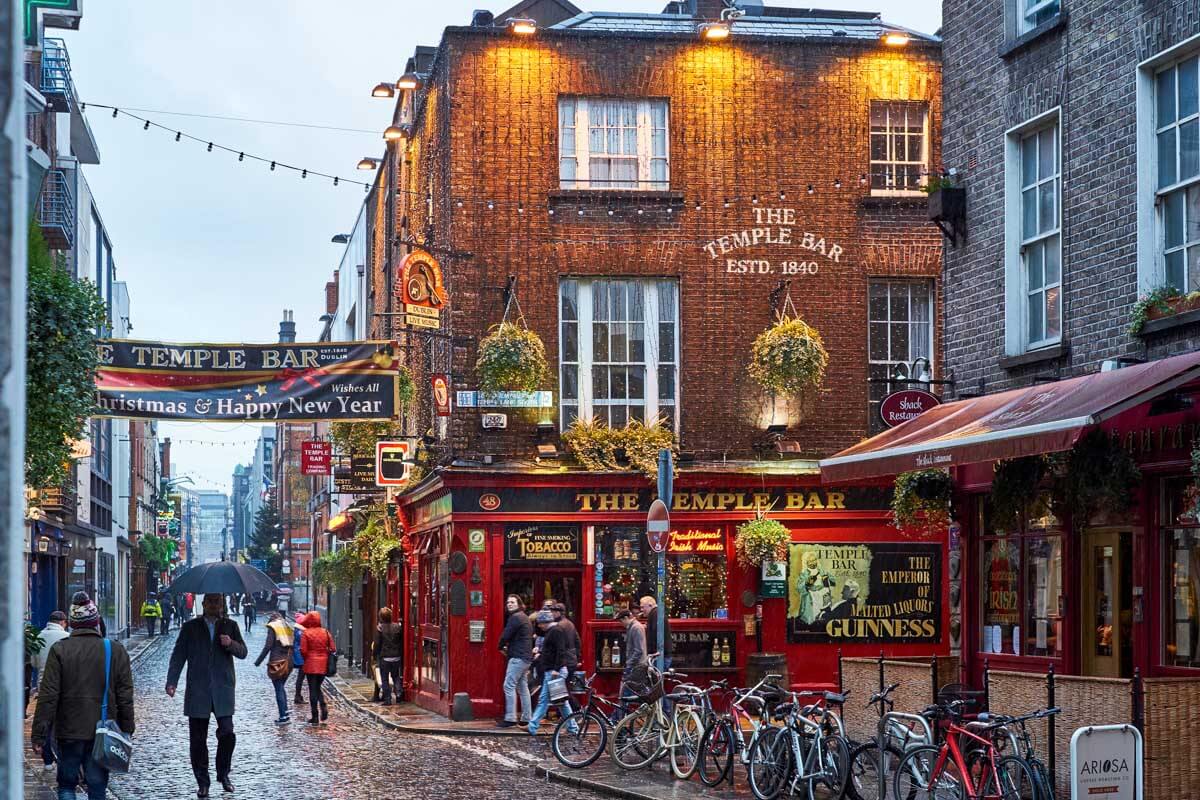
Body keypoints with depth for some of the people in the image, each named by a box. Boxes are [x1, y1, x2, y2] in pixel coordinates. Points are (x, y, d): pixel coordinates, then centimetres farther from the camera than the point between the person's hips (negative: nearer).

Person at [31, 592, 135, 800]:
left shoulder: (59, 650, -7)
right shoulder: (116, 651, -1)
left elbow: (48, 697, -8)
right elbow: (125, 698, 1)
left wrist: (39, 735, -4)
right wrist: (126, 732, 10)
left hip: (69, 732, -1)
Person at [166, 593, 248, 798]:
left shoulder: (230, 626, 10)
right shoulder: (190, 627, 7)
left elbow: (243, 652, 8)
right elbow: (178, 656, 5)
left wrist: (231, 644, -13)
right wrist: (171, 682, -6)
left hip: (223, 690, 0)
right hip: (197, 692, 0)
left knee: (227, 733, -12)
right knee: (197, 740, 3)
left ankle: (223, 774, 10)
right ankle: (202, 782, 14)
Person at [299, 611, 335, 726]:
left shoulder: (306, 633, -10)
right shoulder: (325, 632, 1)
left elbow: (303, 650, -12)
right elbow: (333, 649, 1)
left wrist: (306, 659, 7)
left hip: (311, 665, -4)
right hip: (323, 665, 4)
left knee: (313, 690, 2)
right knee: (318, 687, 20)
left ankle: (315, 717, 2)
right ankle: (323, 705, -6)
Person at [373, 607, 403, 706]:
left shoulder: (379, 628, -10)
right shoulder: (397, 627, 1)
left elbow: (377, 643, -8)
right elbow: (401, 643, 8)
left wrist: (375, 654, 4)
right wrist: (401, 656, 18)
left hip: (384, 657, -3)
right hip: (396, 657, 4)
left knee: (385, 679, 4)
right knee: (396, 676, 19)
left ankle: (387, 699, 2)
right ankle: (398, 694, 4)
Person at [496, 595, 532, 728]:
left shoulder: (515, 617, -11)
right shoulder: (525, 618, 20)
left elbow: (505, 635, -16)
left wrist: (502, 647, 5)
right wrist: (509, 647, 16)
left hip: (518, 657, -10)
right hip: (527, 657, 10)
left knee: (509, 686, -11)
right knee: (523, 687, 12)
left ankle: (510, 718, -16)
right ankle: (526, 718, 13)